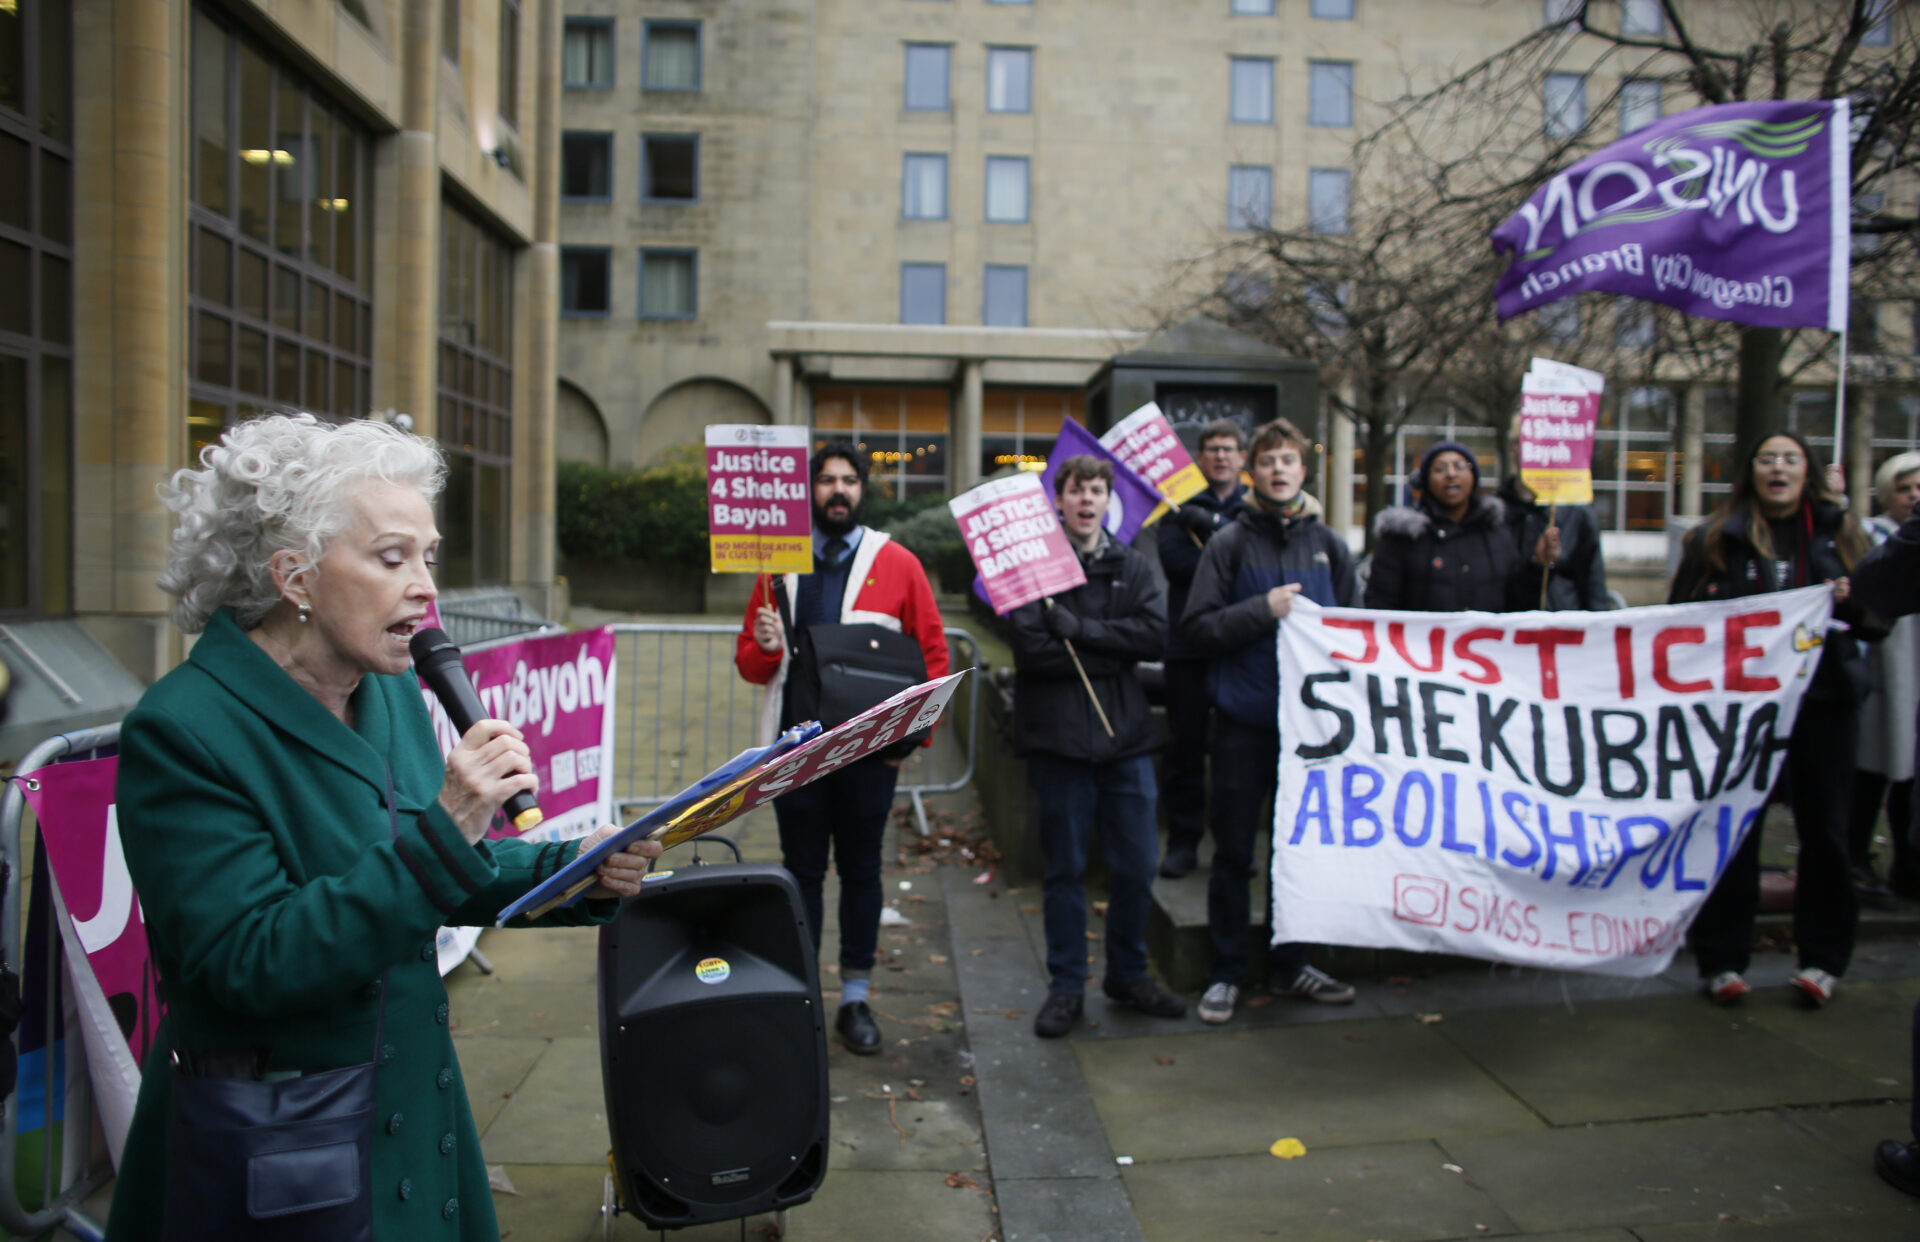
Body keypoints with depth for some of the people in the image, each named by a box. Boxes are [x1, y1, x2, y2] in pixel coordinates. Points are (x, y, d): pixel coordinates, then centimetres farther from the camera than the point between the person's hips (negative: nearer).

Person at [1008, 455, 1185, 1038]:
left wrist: (1077, 628, -14)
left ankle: (1128, 974, 28)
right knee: (1065, 868, 6)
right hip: (1057, 735, -3)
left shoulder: (1132, 566, 10)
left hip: (1126, 733, 4)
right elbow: (1030, 647, -15)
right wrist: (1113, 654, -10)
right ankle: (1066, 986, 19)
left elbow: (1155, 633, -5)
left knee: (1137, 864, 8)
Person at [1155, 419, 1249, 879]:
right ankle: (1182, 841, 11)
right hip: (1188, 642, -1)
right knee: (1184, 743, 3)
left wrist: (1213, 527, -16)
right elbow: (1175, 562, -9)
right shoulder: (1182, 505, 6)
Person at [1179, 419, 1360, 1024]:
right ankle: (1226, 972, 17)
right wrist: (1263, 610, -16)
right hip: (1244, 721, -3)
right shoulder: (1231, 543, -1)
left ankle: (1290, 962, 28)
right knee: (1234, 852, 4)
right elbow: (1195, 627, -7)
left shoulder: (1328, 544, 9)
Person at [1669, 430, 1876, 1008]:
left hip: (1823, 698, 1)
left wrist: (1850, 601, -9)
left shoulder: (1839, 532, 8)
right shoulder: (1716, 538, 4)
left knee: (1823, 829, 6)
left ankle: (1822, 959, 18)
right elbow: (1681, 615, 5)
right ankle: (1723, 960, 11)